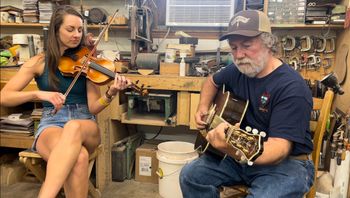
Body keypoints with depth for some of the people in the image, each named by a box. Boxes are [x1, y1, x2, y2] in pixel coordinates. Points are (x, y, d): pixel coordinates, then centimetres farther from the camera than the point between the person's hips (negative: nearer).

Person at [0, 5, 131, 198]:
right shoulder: (39, 62, 4)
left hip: (84, 125, 1)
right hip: (51, 124, -1)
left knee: (73, 127, -39)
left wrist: (110, 93, -23)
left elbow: (93, 108, -3)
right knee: (78, 157, -37)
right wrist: (39, 94, -18)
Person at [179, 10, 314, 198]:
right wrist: (203, 107, 3)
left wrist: (237, 151, -49)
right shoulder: (238, 70, -1)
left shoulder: (292, 88, -22)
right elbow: (212, 81, 21)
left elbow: (279, 148, -30)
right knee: (190, 175, -8)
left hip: (285, 163, -5)